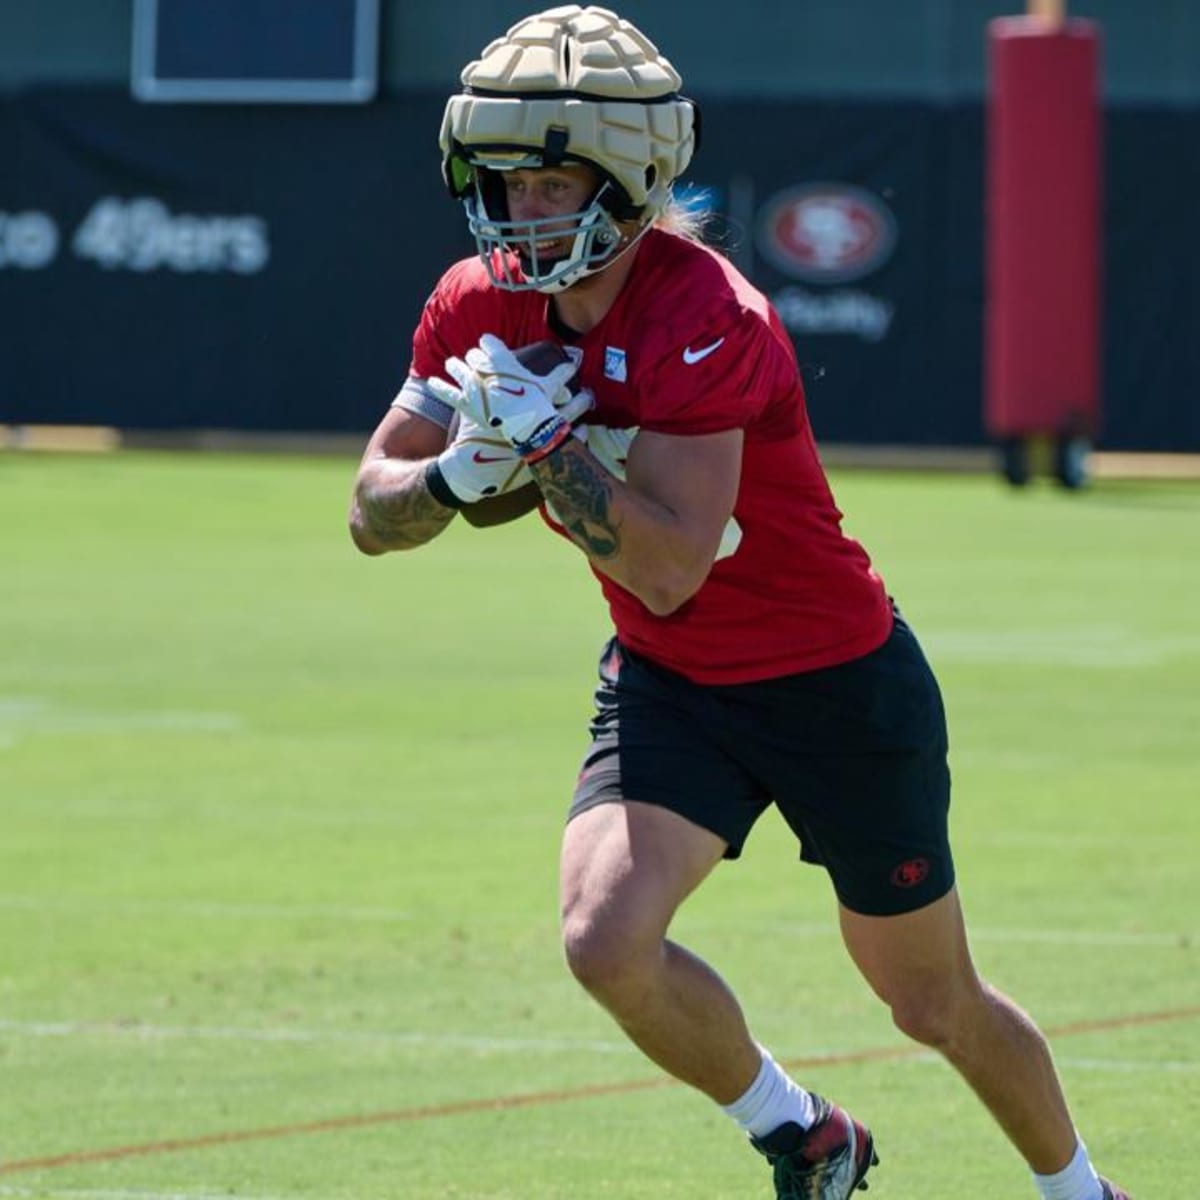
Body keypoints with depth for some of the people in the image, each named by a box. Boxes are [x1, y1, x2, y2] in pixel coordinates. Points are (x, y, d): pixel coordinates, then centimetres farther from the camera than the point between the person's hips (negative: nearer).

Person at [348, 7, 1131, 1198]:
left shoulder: (700, 317, -28)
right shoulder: (483, 307, -7)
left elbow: (670, 569, -31)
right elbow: (373, 512, -4)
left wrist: (544, 439, -33)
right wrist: (462, 476, -24)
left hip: (839, 685, -5)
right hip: (669, 686, 5)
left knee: (937, 1007, 9)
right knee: (607, 941, -20)